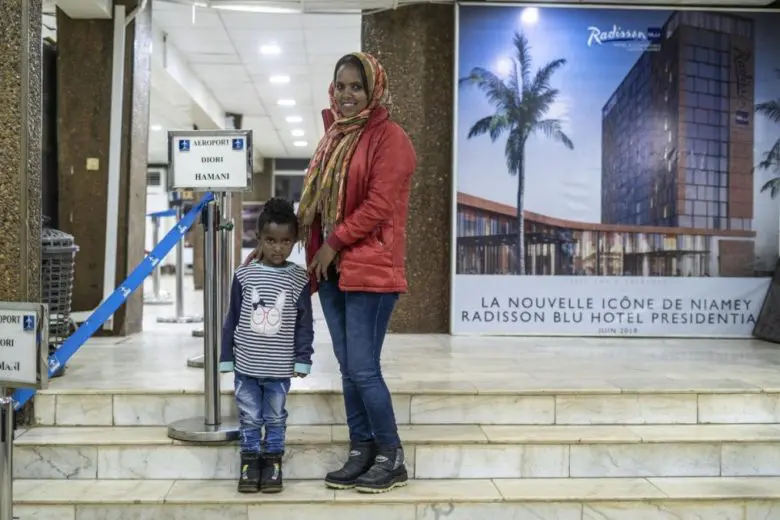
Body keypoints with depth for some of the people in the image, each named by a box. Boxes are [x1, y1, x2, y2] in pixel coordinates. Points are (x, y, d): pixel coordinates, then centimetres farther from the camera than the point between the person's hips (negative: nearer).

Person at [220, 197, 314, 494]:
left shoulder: (299, 279, -4)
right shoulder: (244, 275, -3)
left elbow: (304, 323, 1)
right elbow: (232, 319, 3)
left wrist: (303, 360, -2)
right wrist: (226, 357, 4)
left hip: (279, 367, 0)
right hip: (246, 364, 1)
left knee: (275, 418, 11)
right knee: (249, 417, 10)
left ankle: (273, 463, 23)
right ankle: (250, 462, 22)